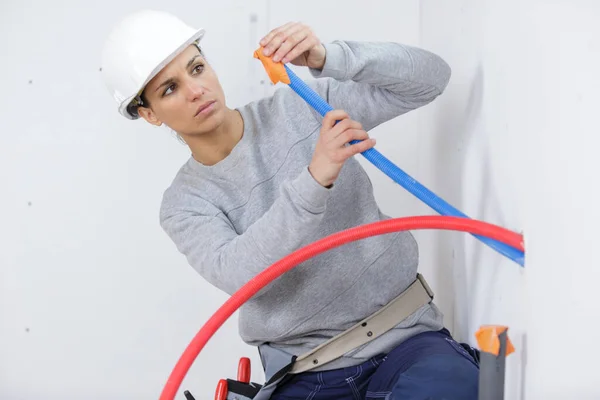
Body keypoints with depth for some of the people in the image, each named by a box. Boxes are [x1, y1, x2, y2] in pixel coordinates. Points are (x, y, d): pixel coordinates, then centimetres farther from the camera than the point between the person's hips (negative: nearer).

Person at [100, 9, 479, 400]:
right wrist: (314, 179, -32)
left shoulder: (303, 107, 1)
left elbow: (431, 76, -3)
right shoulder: (185, 203, 1)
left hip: (405, 337, -1)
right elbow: (238, 275, -20)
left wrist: (328, 57, -18)